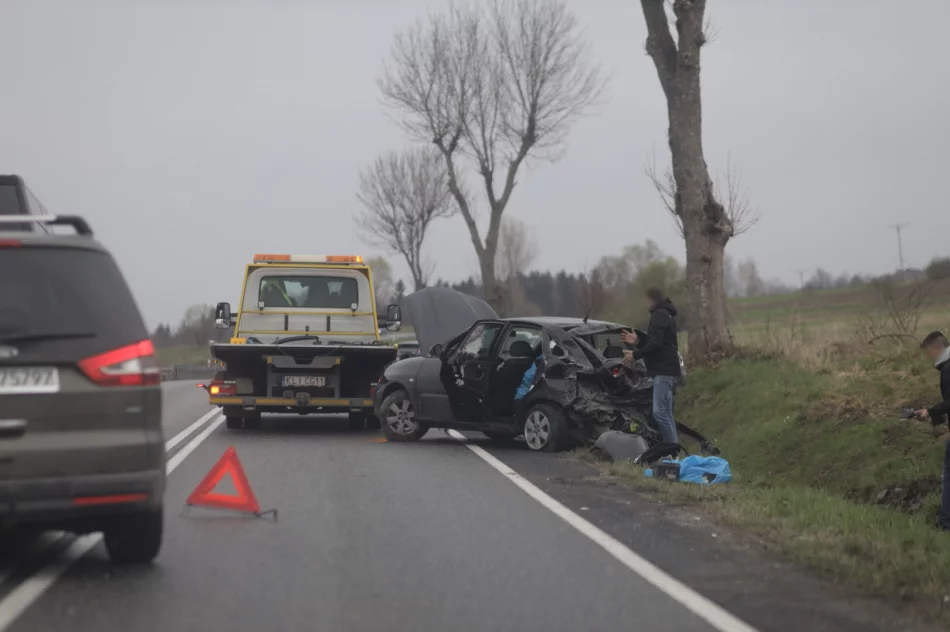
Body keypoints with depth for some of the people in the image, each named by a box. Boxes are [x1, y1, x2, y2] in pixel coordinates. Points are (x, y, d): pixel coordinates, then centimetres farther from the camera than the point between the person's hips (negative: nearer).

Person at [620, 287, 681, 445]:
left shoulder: (659, 315, -10)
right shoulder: (666, 314, 23)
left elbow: (656, 343, -21)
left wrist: (636, 354, -12)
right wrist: (637, 342, 20)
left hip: (663, 371, -11)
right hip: (666, 369, 11)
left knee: (660, 412, -17)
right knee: (666, 413, 11)